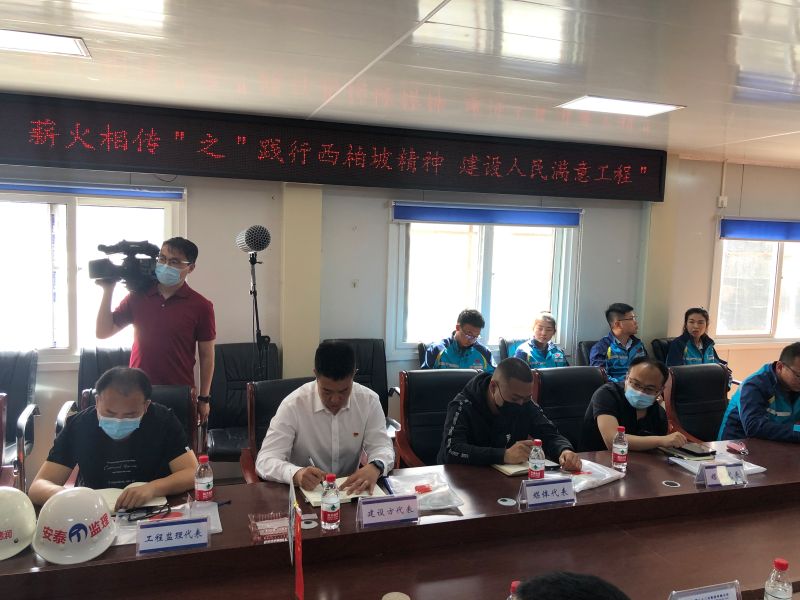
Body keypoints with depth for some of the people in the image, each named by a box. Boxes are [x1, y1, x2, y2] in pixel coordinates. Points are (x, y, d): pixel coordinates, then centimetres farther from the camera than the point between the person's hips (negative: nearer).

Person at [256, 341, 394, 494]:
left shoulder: (369, 400, -6)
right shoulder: (292, 406, -14)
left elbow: (382, 447, -4)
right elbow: (265, 460, -17)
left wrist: (375, 467, -27)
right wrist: (296, 474, -36)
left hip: (349, 491, 2)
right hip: (304, 493, -2)